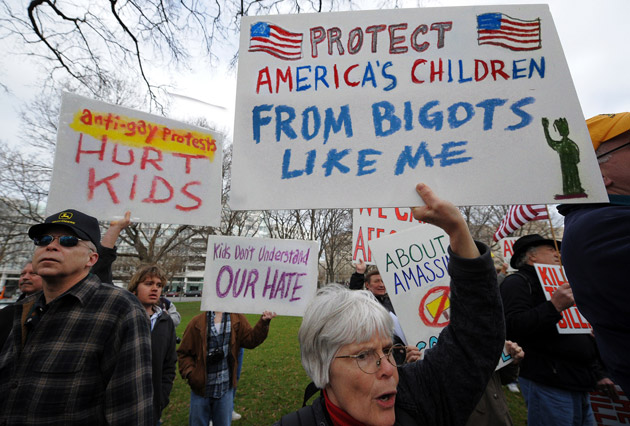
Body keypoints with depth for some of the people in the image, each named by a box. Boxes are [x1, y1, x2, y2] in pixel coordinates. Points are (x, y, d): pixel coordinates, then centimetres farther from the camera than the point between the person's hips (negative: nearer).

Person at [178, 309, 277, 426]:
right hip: (200, 387, -1)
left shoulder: (237, 319, -5)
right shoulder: (197, 322, -11)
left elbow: (251, 339, -8)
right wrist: (190, 373, -16)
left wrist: (263, 322, -21)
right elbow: (184, 353, -3)